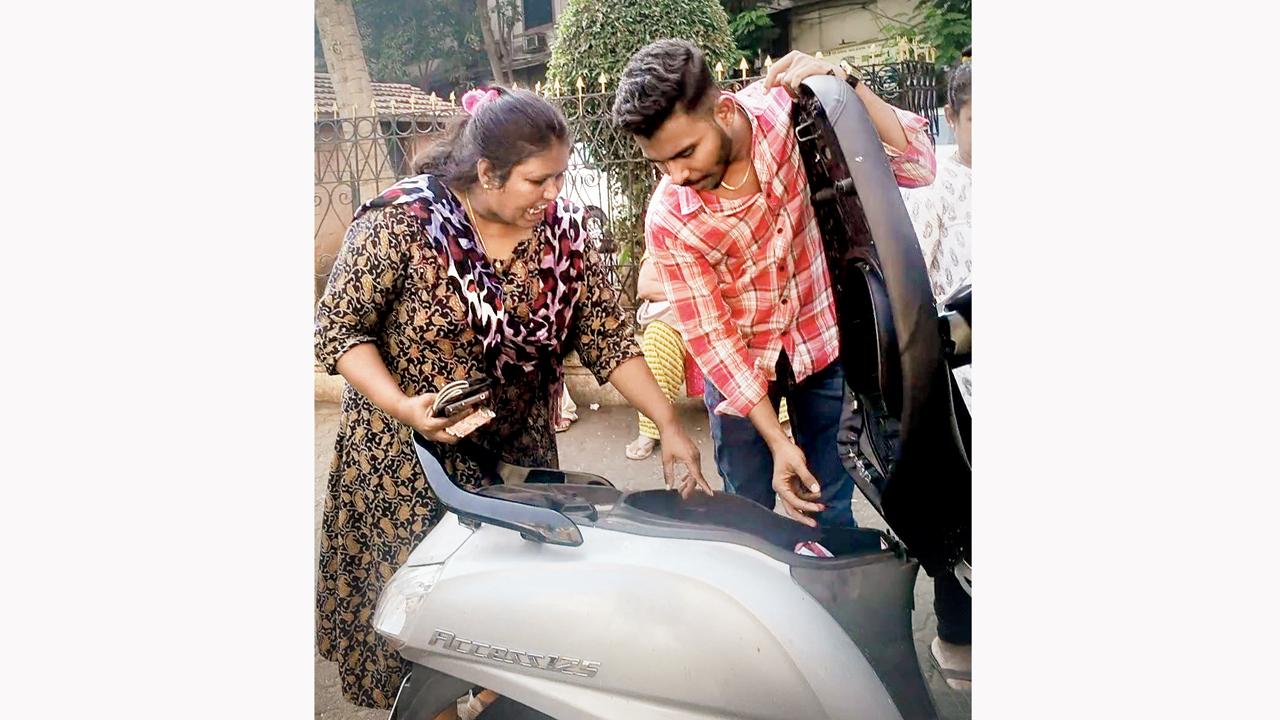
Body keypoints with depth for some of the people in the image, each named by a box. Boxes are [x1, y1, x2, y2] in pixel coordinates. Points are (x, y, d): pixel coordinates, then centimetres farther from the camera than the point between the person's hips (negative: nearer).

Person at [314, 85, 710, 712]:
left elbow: (607, 336, -4)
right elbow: (338, 328, -12)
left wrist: (669, 425, -12)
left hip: (521, 452, 4)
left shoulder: (561, 227, -4)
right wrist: (404, 406, -26)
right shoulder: (402, 222, -17)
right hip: (410, 459, -3)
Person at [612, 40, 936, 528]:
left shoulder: (788, 106, -20)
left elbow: (916, 166, -19)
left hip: (821, 337, 1)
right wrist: (778, 442, -18)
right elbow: (710, 336, -15)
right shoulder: (667, 219, -21)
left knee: (831, 508, 12)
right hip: (739, 364, 0)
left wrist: (843, 84, -35)